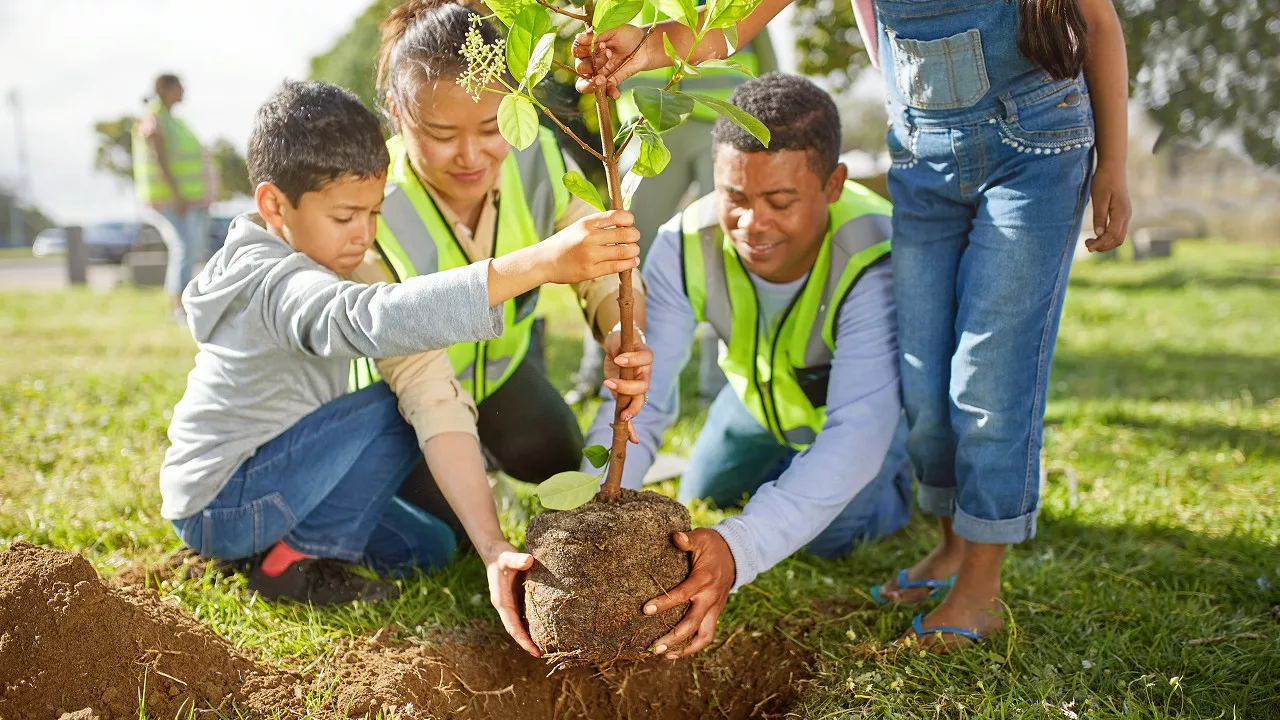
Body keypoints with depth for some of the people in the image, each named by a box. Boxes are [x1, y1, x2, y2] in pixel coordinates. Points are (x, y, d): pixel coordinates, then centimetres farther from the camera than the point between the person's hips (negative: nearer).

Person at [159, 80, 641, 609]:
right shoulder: (279, 285, -29)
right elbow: (376, 318, -48)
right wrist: (541, 263, -57)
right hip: (219, 506, -9)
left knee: (429, 548, 8)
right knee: (404, 409, -21)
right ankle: (298, 562, -12)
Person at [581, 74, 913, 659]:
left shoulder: (876, 263, -46)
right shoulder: (685, 247, -35)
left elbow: (856, 433, -52)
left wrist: (740, 547, -67)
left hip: (875, 397, -4)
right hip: (761, 393, 4)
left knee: (831, 534, -15)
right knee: (702, 503, 18)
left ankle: (906, 479, 17)